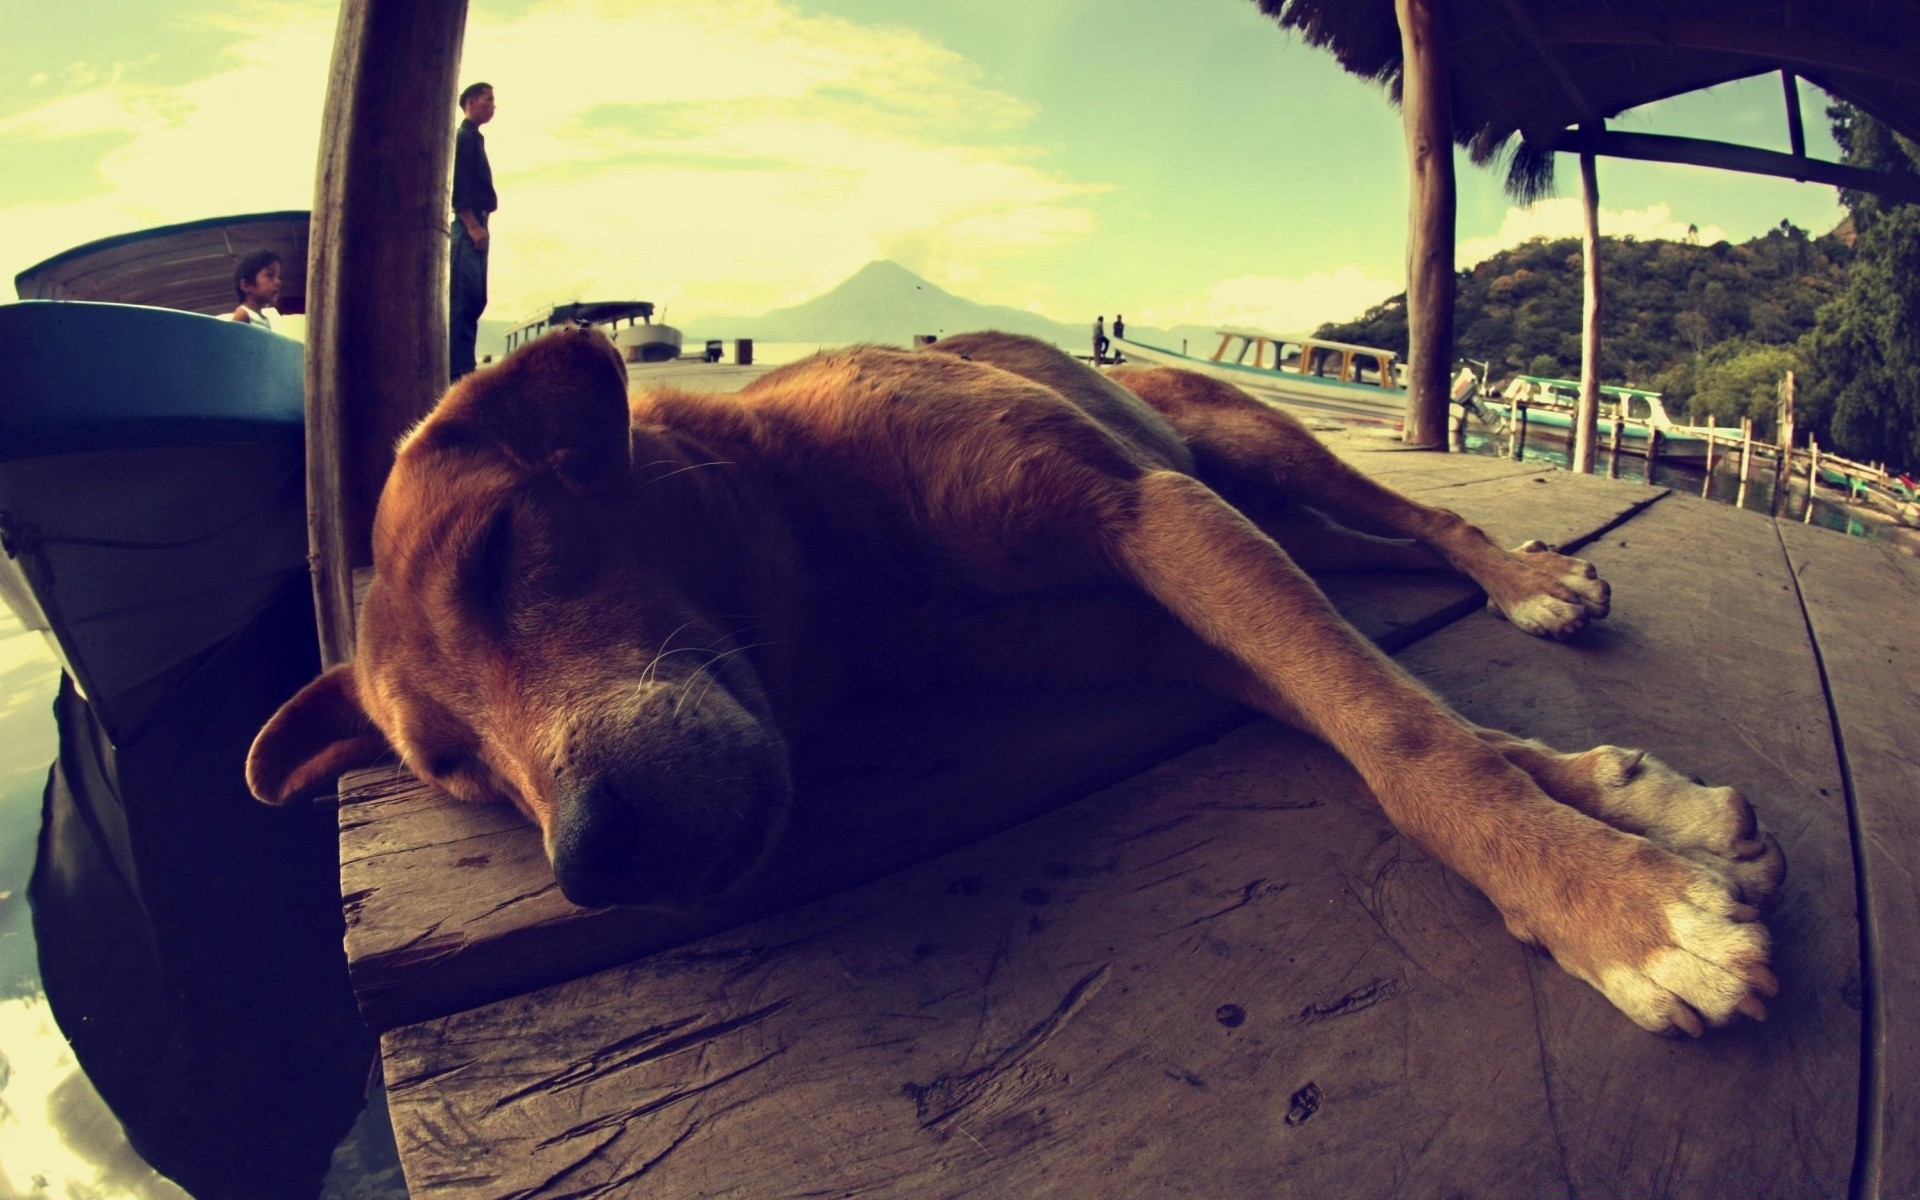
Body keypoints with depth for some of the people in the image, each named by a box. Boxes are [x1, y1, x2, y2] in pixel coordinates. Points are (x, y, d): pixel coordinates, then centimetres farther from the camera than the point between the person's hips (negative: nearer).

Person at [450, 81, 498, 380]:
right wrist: (472, 226, -20)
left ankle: (464, 369, 9)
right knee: (464, 299, -13)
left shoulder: (474, 139, 23)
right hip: (467, 226, -10)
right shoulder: (462, 137, -5)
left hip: (475, 225, 10)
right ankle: (458, 370, -15)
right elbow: (456, 187, -14)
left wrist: (479, 225, 15)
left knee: (475, 299, 7)